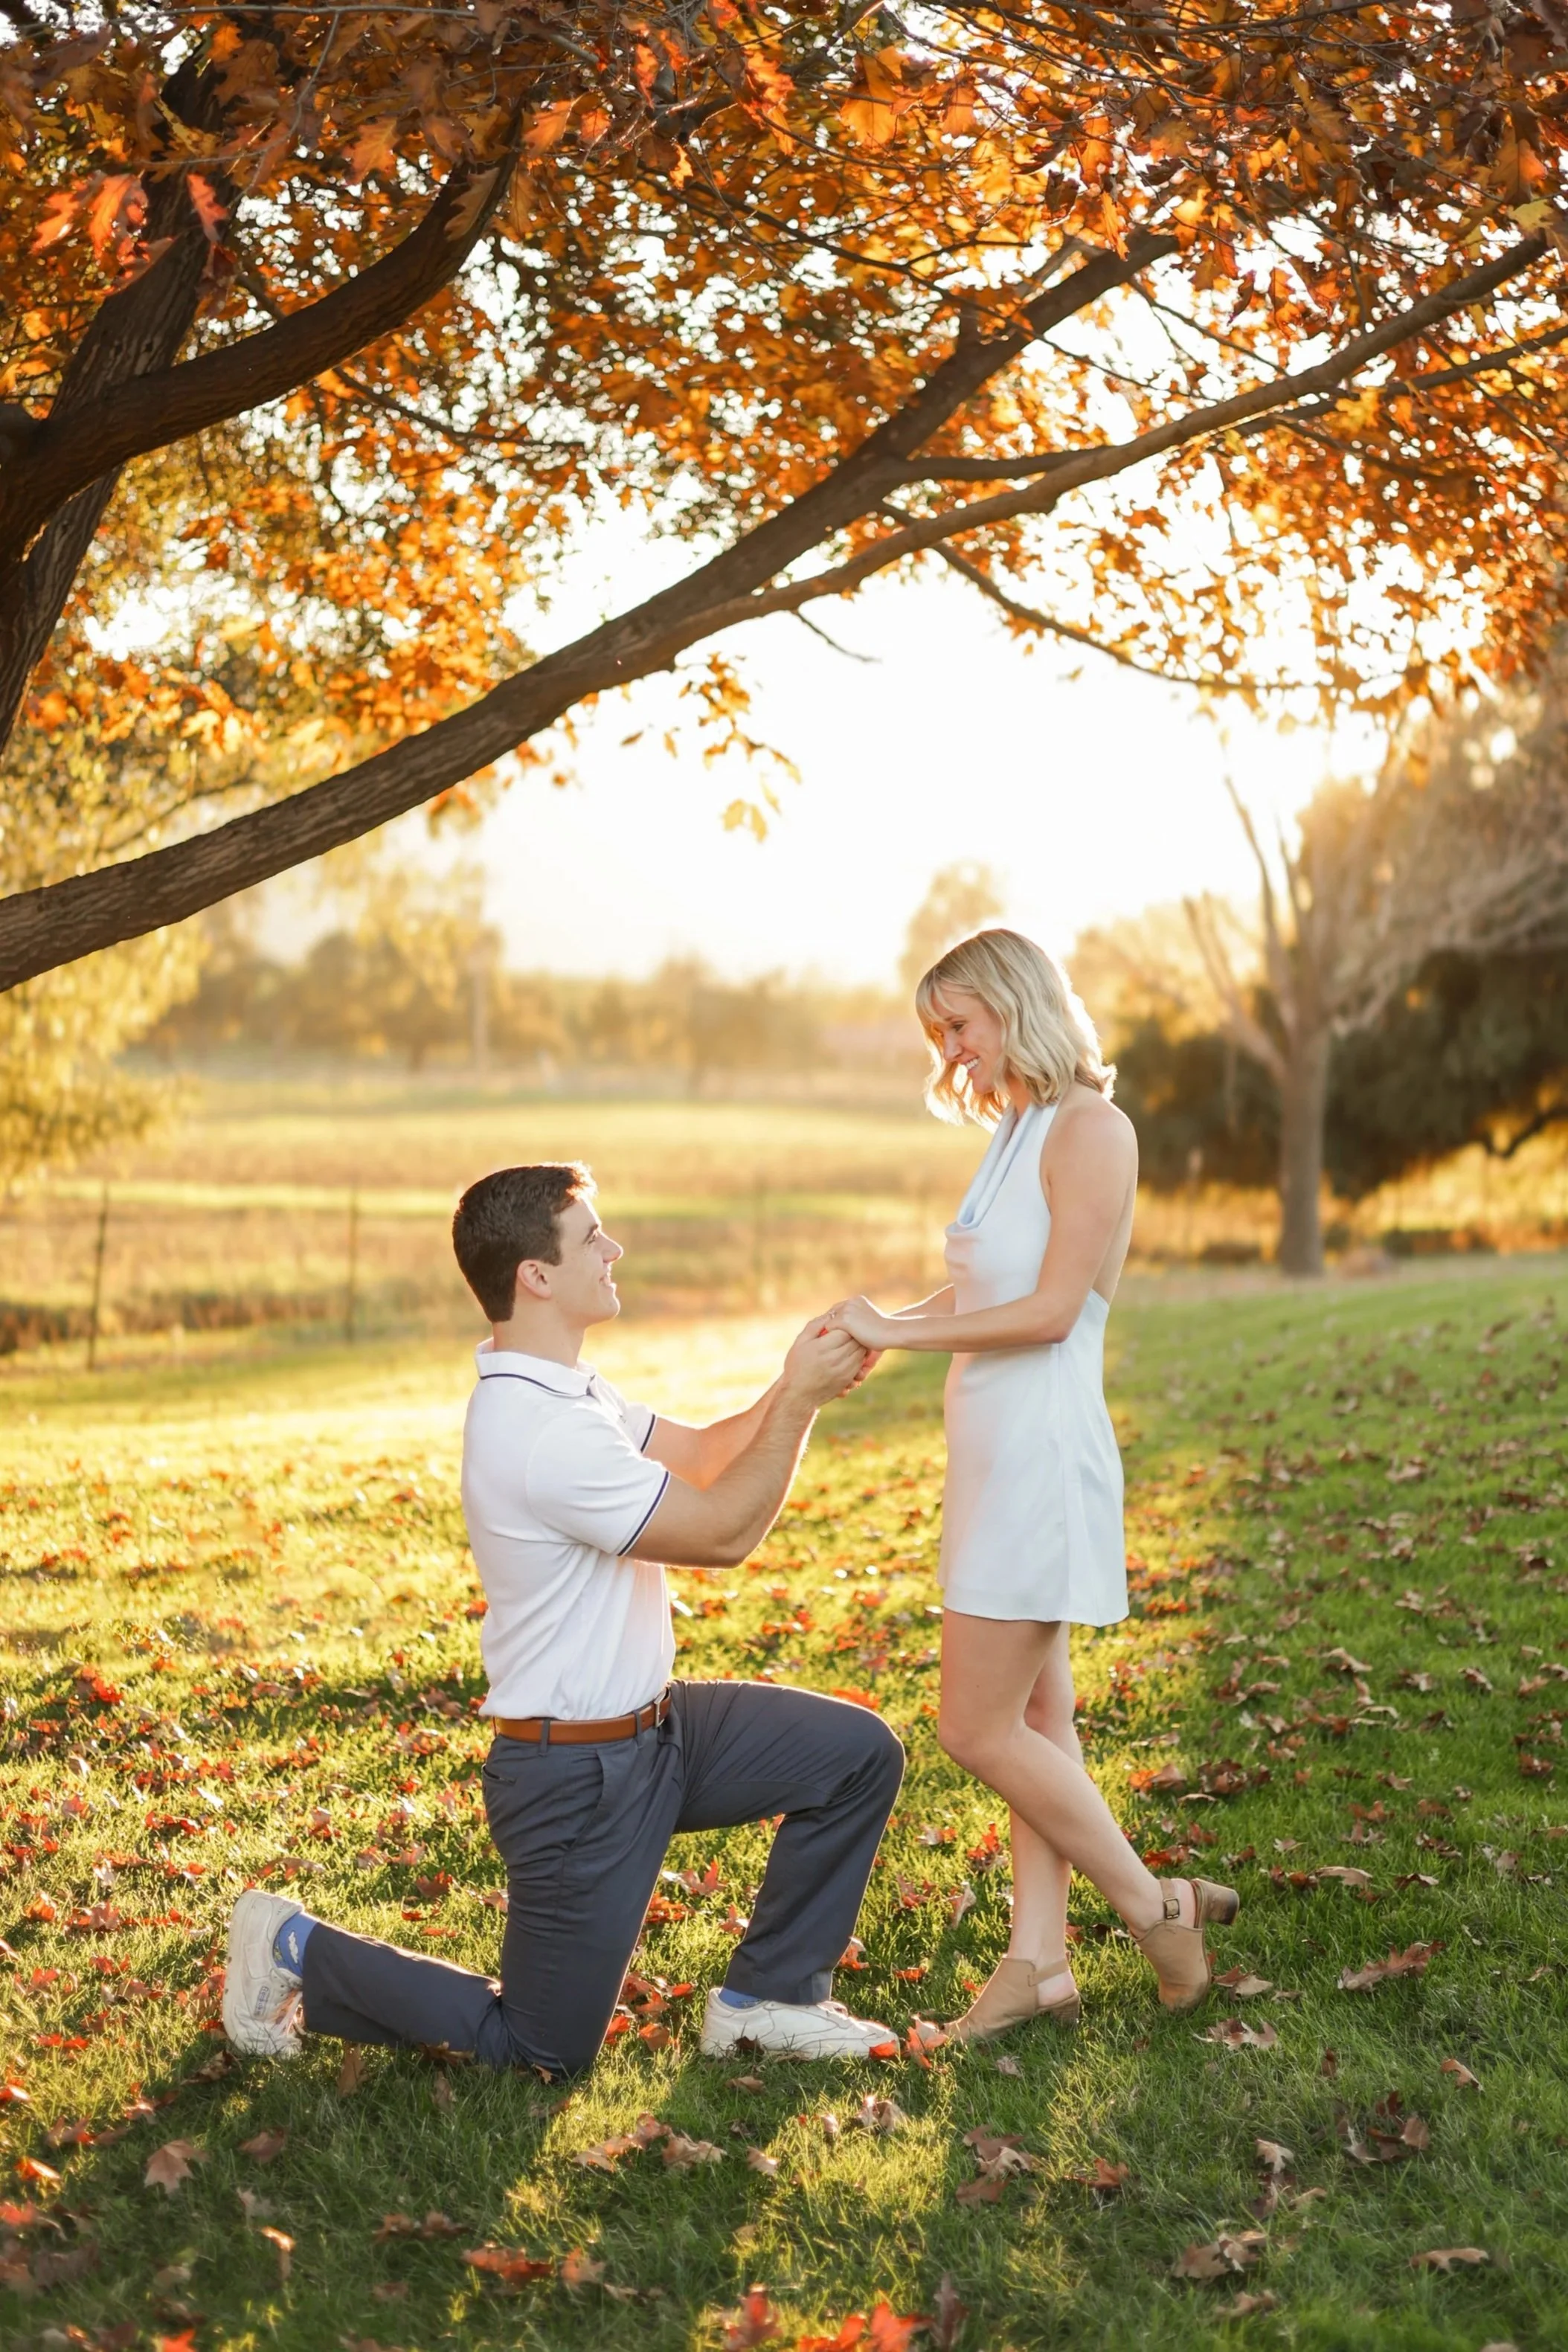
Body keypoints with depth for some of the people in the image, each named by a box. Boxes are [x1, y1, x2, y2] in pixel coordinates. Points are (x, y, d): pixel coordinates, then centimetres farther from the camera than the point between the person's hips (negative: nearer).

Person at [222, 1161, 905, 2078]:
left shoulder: (565, 1388, 5)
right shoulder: (542, 1433, -28)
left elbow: (702, 1457, 11)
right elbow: (722, 1532, -21)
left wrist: (797, 1384, -5)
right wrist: (800, 1398, -16)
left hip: (651, 1728, 9)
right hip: (577, 1776, -9)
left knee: (860, 1752, 4)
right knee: (542, 2050, 4)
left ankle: (768, 1996, 15)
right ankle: (301, 1952, 17)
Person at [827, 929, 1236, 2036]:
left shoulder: (1091, 1129, -13)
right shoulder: (1016, 1130, 13)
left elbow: (1050, 1311, -18)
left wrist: (897, 1333, -15)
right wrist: (879, 1325, 0)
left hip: (1043, 1453, -9)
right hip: (996, 1454, 9)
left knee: (978, 1728, -5)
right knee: (1035, 1717, 11)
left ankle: (1157, 1906, 8)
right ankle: (1040, 1959, 18)